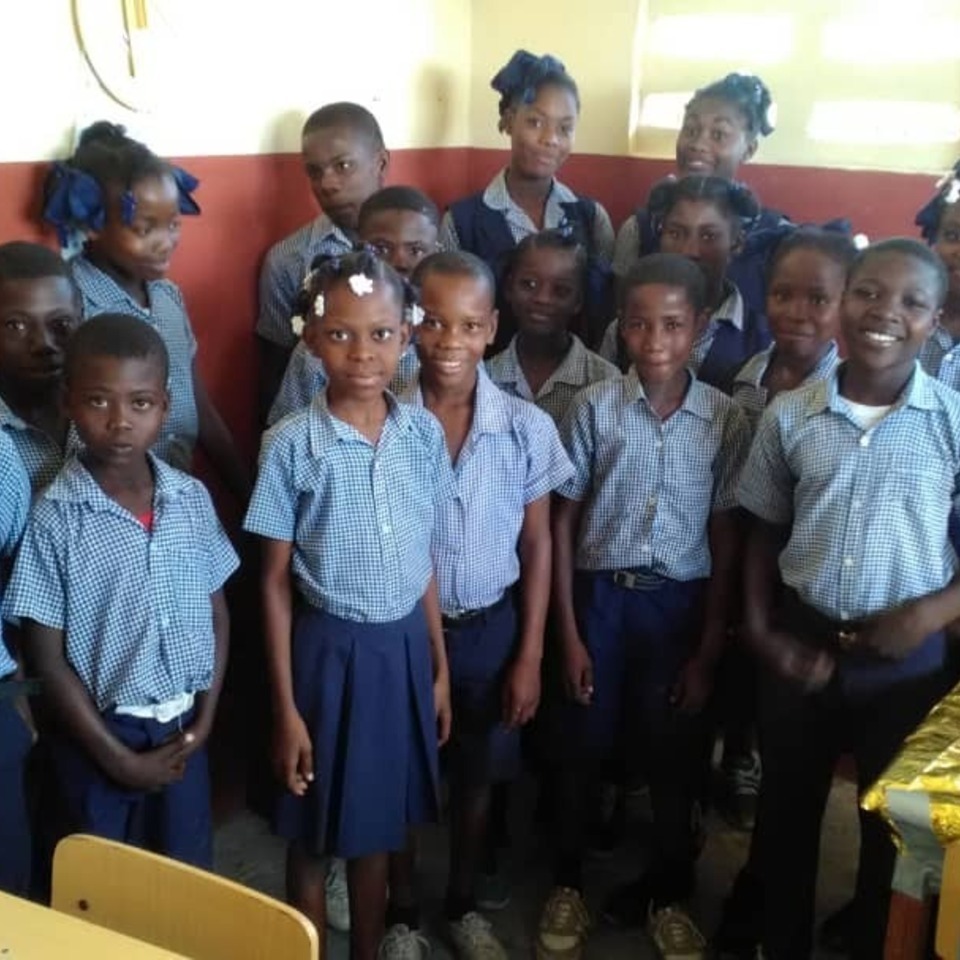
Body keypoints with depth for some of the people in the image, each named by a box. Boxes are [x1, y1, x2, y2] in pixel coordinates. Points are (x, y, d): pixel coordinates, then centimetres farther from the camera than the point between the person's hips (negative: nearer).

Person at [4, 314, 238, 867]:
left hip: (182, 728, 3)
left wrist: (205, 717, -2)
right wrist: (118, 757, -11)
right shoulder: (55, 517, -15)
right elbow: (47, 656, -11)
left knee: (191, 873, 17)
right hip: (101, 734, -3)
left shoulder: (192, 499, -4)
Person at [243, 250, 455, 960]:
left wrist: (440, 667, 9)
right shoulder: (292, 444, -14)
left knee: (379, 827, 19)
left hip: (404, 647, 3)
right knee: (315, 835, 13)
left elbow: (425, 560, 5)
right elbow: (276, 581, -9)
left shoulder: (423, 432, -4)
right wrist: (285, 706, -8)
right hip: (330, 649, -3)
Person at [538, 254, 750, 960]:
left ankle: (669, 893, 35)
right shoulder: (595, 407, -7)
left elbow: (726, 540, 0)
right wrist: (569, 633, -4)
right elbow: (564, 522, -2)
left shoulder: (727, 419, -5)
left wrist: (709, 649, -1)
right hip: (602, 596, 0)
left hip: (681, 603, 1)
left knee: (677, 755, 13)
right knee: (586, 748, 12)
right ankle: (568, 883, 34)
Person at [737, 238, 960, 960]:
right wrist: (759, 629, -4)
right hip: (801, 643, 2)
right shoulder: (790, 414, -4)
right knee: (785, 812, 17)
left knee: (895, 825, 16)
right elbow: (764, 533, 5)